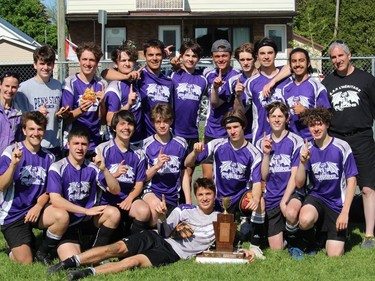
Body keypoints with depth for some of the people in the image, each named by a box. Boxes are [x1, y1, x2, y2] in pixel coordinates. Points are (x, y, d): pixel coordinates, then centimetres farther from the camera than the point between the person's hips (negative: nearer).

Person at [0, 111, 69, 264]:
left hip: (36, 209, 3)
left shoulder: (48, 157, 3)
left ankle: (42, 253, -2)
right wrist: (13, 164, -29)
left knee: (62, 217, -28)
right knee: (25, 262, -11)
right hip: (13, 214, -3)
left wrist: (38, 206, -13)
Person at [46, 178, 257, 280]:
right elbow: (165, 233, 7)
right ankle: (70, 262, -19)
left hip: (174, 254, -2)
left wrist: (244, 251, -5)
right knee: (119, 248, -21)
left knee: (136, 260, -29)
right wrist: (162, 218, -13)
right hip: (158, 240, 2)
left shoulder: (221, 219, 10)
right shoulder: (184, 210, 9)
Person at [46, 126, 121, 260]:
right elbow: (55, 200, -18)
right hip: (67, 224, -4)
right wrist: (87, 211, -18)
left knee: (113, 213, -24)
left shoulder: (92, 168, 1)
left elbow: (115, 190, -4)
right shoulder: (57, 168, -9)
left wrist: (104, 169, -21)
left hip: (89, 220, 4)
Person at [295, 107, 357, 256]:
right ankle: (310, 244, 0)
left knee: (335, 255, -7)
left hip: (337, 204, -1)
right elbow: (299, 184, -5)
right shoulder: (307, 149, -2)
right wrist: (302, 162, -23)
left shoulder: (342, 147, -11)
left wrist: (345, 212, -12)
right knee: (305, 220, -35)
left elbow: (351, 181, -7)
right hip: (316, 197, 1)